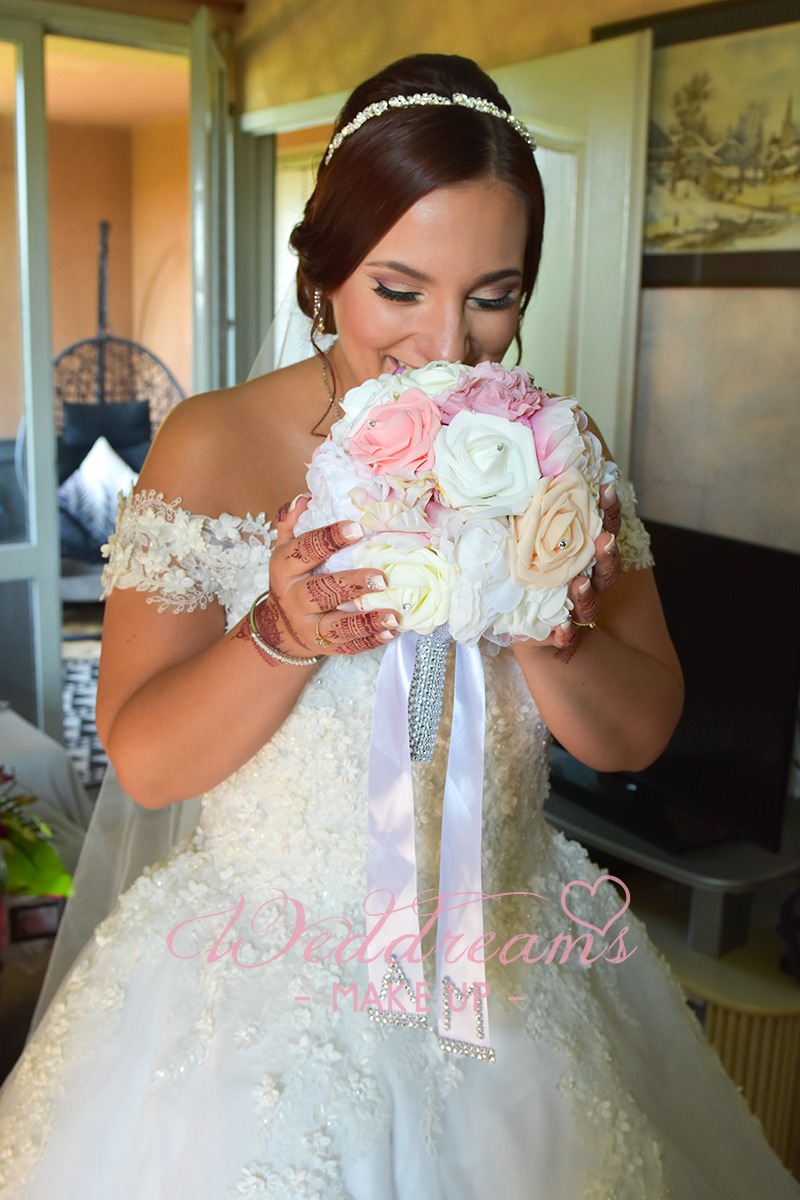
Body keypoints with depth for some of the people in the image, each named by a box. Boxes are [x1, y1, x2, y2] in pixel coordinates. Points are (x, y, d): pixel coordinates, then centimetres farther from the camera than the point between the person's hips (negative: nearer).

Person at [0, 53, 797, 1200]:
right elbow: (143, 759, -13)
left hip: (514, 975, 3)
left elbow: (638, 737, -3)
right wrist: (286, 634, -30)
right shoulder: (212, 446, -13)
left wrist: (551, 632, -24)